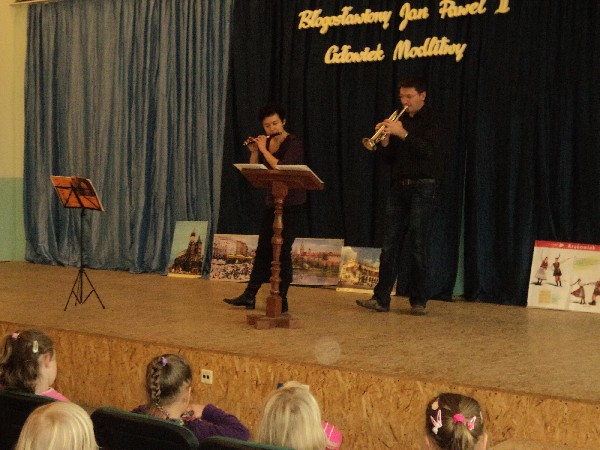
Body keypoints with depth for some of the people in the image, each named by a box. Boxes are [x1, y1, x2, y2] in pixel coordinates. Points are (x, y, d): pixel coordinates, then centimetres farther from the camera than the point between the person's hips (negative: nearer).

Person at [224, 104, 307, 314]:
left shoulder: (294, 143, -12)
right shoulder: (266, 143, 8)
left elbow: (283, 169, -26)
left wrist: (263, 149, -19)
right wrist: (254, 152, -7)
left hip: (292, 206, -7)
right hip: (272, 203, 7)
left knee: (282, 251, -6)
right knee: (263, 249, 10)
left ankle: (281, 300, 1)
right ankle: (249, 296, 16)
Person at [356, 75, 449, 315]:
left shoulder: (433, 120, -2)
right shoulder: (400, 120, 16)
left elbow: (431, 151, -18)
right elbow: (391, 159, 15)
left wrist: (404, 134, -24)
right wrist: (385, 141, -4)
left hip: (423, 188, -6)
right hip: (399, 187, 6)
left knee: (417, 247, -4)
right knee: (389, 245, 2)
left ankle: (418, 301, 4)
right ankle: (381, 298, 3)